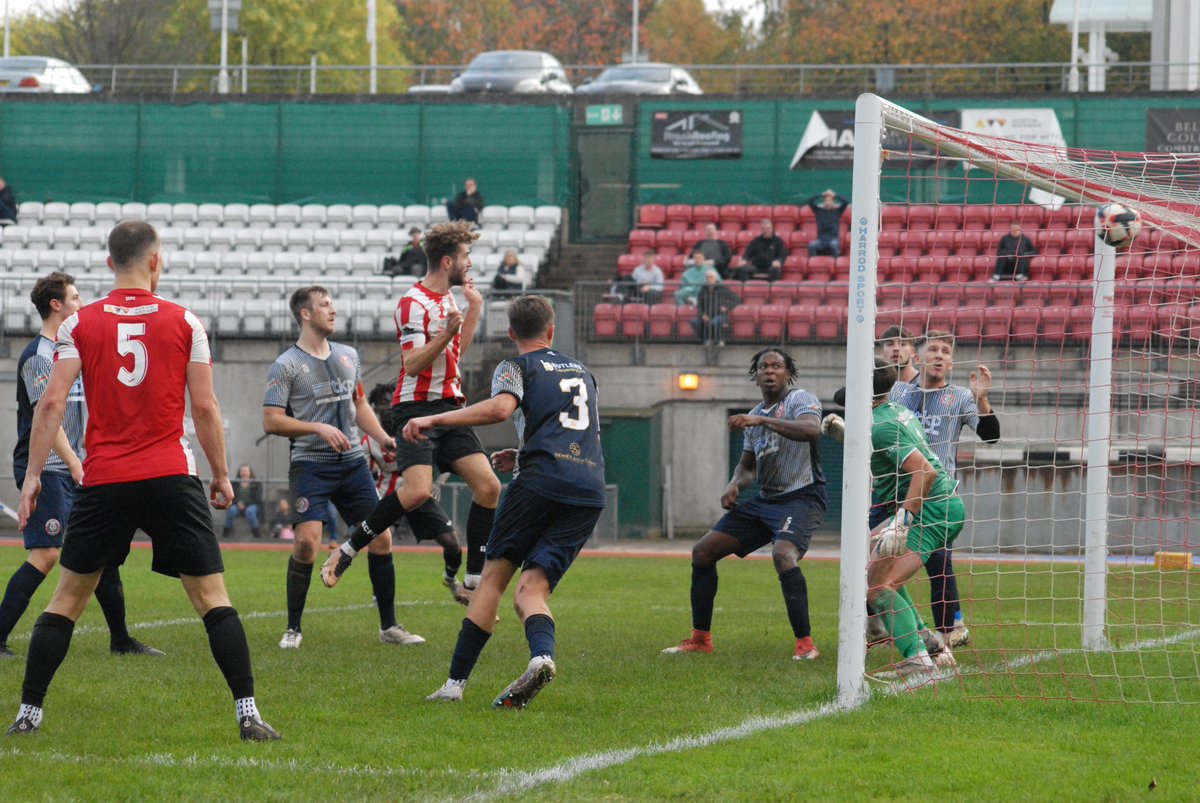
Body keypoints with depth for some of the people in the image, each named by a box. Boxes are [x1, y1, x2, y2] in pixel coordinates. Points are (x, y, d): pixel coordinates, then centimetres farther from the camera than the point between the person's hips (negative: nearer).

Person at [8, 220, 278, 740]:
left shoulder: (80, 324, 3)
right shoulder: (184, 322, 2)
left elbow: (52, 402, -3)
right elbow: (205, 408, 1)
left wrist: (33, 474, 2)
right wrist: (221, 474, 11)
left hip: (104, 482, 1)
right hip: (172, 478, -1)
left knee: (67, 598, 11)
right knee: (212, 598, 1)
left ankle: (28, 712, 9)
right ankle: (248, 713, -6)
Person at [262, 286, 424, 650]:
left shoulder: (348, 356, 13)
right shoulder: (286, 365, -6)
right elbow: (271, 421, -11)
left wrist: (383, 437, 10)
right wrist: (319, 428, -20)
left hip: (352, 461, 6)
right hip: (310, 465, -6)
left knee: (381, 537, 1)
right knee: (307, 541, -18)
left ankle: (389, 626, 13)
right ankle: (293, 629, -3)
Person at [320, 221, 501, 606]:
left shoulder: (448, 299, 16)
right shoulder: (414, 303, -12)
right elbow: (413, 364, -19)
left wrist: (474, 308, 26)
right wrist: (445, 334, -31)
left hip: (449, 409, 8)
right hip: (417, 408, -8)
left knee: (489, 487, -4)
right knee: (417, 490, -26)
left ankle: (474, 582, 4)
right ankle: (347, 549, -9)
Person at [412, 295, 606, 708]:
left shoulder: (516, 367, 9)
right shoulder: (582, 371, 29)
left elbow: (501, 407, -14)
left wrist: (433, 420, -11)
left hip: (542, 481, -5)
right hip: (591, 490, 5)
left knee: (494, 576, 4)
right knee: (532, 589, 0)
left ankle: (456, 682, -1)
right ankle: (541, 655, -33)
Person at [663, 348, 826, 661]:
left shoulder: (801, 400, -5)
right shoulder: (754, 415, 17)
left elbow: (812, 430, -28)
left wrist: (762, 421, -33)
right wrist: (734, 486, 4)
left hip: (802, 497, -8)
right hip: (764, 500, 8)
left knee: (783, 554, -35)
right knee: (702, 552, 4)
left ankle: (805, 644, -30)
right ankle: (700, 639, 15)